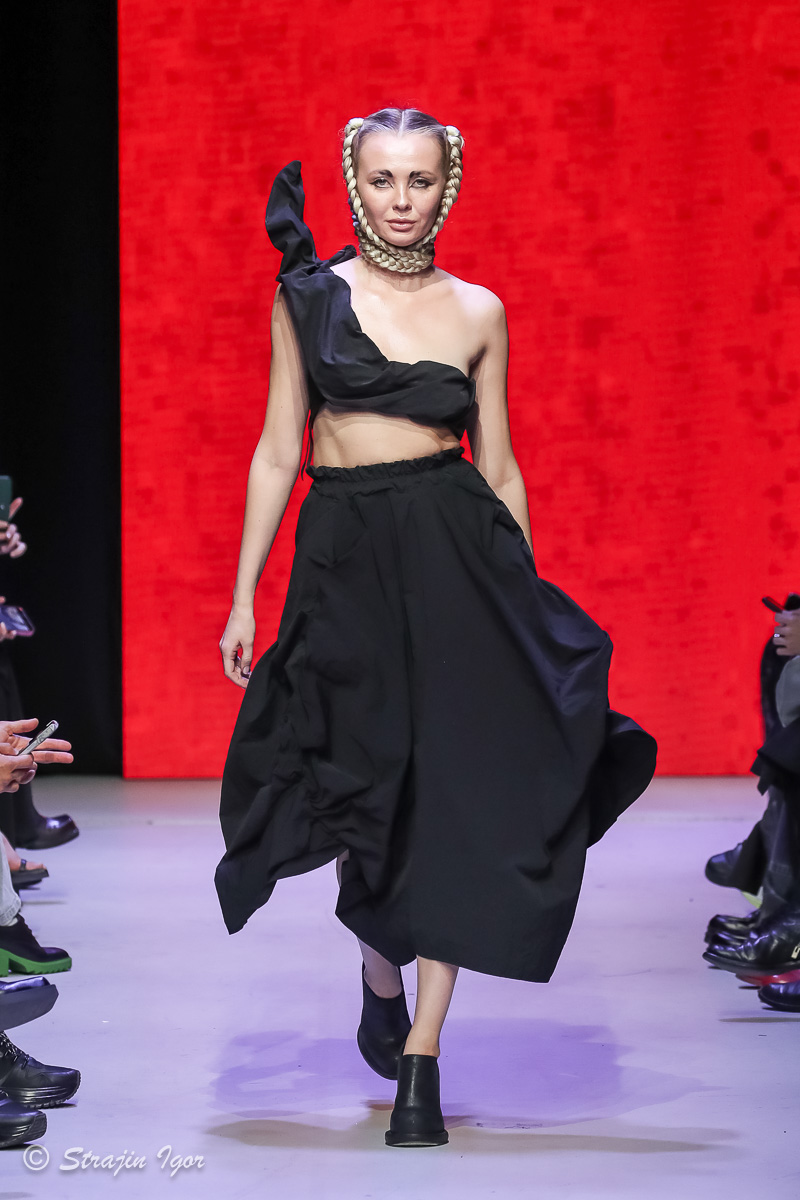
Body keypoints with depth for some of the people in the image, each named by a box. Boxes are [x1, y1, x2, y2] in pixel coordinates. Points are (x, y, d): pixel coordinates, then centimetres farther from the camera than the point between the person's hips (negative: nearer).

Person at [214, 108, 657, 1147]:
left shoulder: (478, 311, 7)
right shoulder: (309, 296, 5)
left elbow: (500, 466, 10)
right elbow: (278, 452, 6)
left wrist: (525, 598, 9)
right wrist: (243, 597, 2)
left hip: (460, 554, 0)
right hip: (344, 556, 0)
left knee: (454, 794, -4)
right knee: (369, 790, 5)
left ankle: (421, 1058, 2)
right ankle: (381, 985, 35)